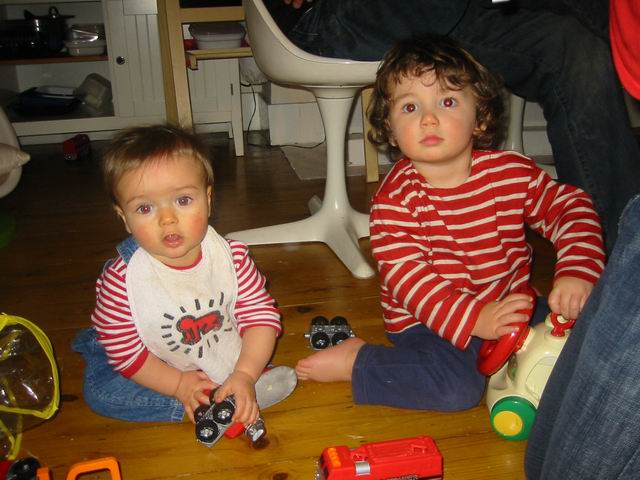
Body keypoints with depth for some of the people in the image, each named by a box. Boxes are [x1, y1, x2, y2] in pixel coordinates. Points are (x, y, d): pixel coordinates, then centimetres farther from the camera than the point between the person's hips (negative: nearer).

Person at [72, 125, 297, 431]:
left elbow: (260, 315, -18)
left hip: (225, 363, 1)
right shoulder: (121, 279, -27)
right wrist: (178, 385, -20)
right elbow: (125, 351, -18)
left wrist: (244, 375, -30)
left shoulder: (230, 256, -22)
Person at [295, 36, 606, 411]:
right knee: (456, 389, -28)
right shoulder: (396, 197, -16)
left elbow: (570, 207, 0)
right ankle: (355, 360, -7)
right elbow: (405, 275, -22)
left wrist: (577, 272, -19)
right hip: (430, 323, -4)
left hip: (511, 309, 5)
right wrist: (473, 318, -33)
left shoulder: (512, 171, -6)